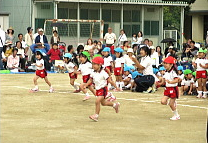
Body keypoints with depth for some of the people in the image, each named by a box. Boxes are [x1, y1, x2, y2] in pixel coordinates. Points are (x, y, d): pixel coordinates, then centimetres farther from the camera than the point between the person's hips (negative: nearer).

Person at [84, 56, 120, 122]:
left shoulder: (103, 73, -17)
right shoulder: (93, 73, 1)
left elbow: (109, 81, -13)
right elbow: (90, 80, 10)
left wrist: (116, 87, -11)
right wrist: (85, 85, -5)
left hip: (103, 89, -8)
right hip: (98, 89, 8)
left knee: (97, 101, -19)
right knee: (103, 103, 21)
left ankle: (96, 115, -10)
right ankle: (115, 105, 43)